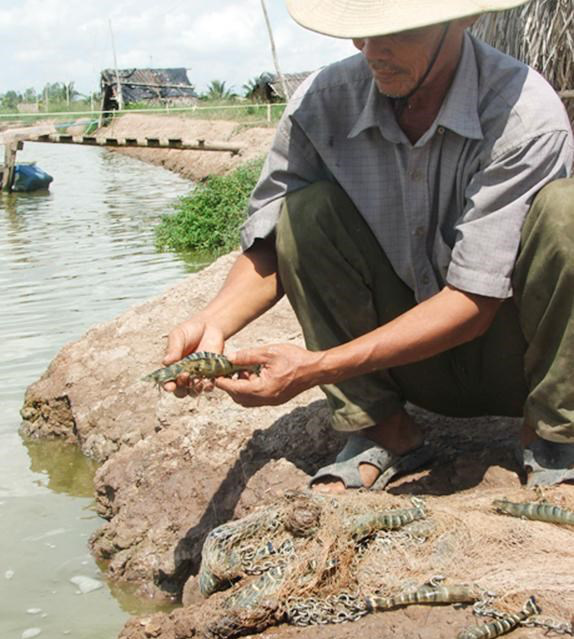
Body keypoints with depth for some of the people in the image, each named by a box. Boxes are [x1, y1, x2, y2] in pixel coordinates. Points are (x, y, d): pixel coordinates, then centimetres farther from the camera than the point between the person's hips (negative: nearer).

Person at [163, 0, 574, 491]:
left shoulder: (526, 116, -23)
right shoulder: (323, 101, -13)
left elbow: (474, 303, -27)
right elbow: (269, 247, -5)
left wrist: (317, 367, -33)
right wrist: (213, 322, -26)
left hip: (513, 358, -2)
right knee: (306, 208, -19)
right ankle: (385, 433, -9)